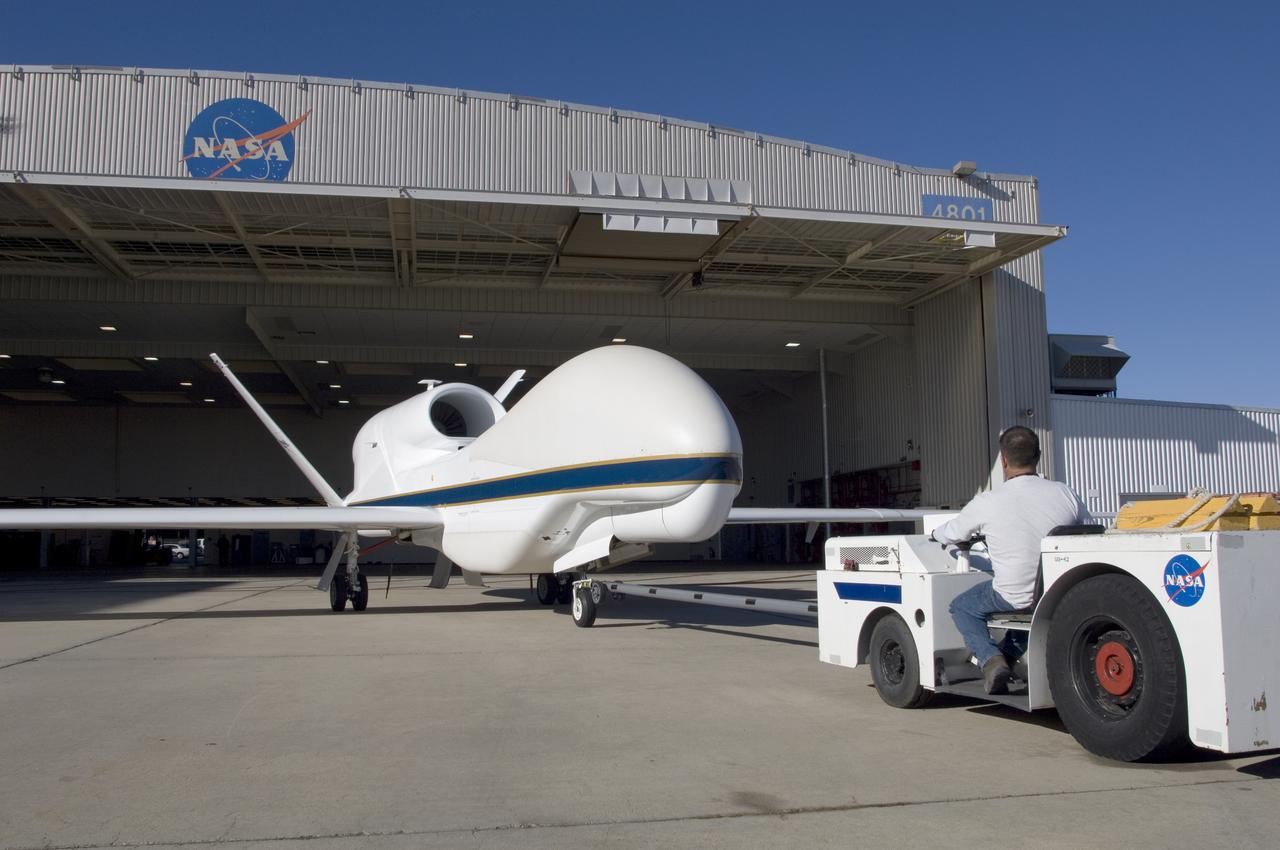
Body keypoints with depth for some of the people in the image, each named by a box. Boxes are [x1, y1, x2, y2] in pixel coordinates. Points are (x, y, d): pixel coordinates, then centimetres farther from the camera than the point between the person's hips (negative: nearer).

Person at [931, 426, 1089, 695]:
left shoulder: (987, 503, -11)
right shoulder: (1064, 493, -5)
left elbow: (952, 534, 6)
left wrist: (936, 534, 30)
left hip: (1016, 597, -4)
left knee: (961, 607, 22)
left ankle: (990, 658, 0)